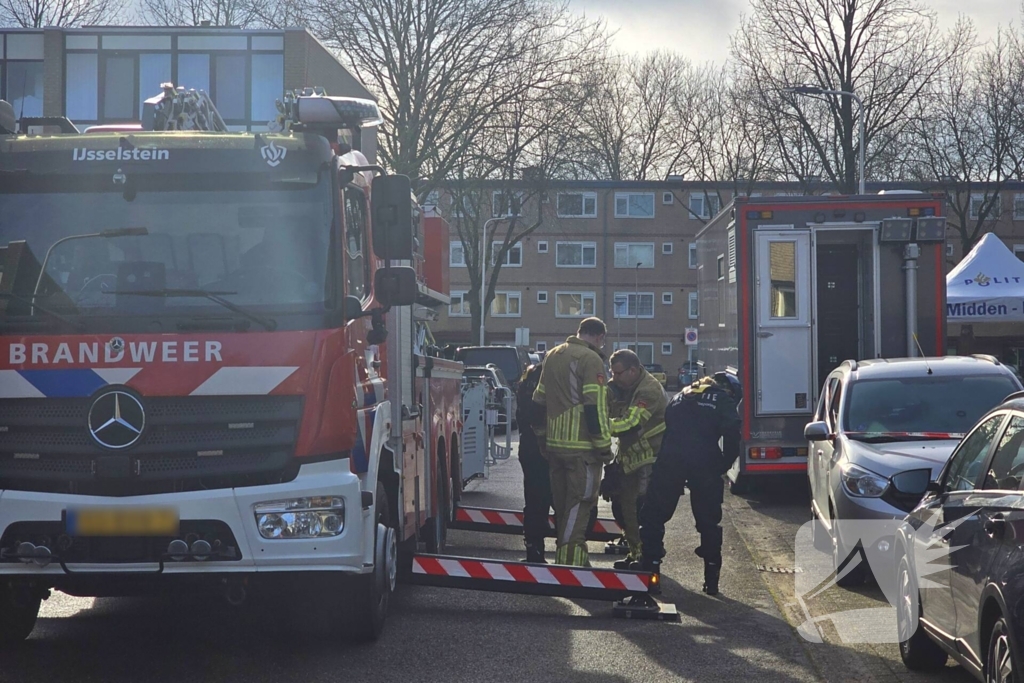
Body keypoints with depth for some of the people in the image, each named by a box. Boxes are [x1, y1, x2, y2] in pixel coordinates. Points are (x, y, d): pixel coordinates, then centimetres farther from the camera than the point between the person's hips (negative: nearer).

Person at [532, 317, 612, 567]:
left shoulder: (553, 356, 15)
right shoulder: (591, 359, -11)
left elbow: (540, 400, 19)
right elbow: (595, 406, -17)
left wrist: (542, 435, 25)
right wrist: (603, 446, -13)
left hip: (554, 444, 8)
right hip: (582, 447, -8)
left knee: (562, 505, 16)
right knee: (578, 506, -6)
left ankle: (565, 555, 24)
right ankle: (571, 559, -11)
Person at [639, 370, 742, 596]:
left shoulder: (680, 397, 27)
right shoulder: (724, 400, 13)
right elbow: (732, 436, -2)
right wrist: (723, 467, 8)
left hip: (670, 459, 2)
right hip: (705, 461, -2)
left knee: (654, 515, 9)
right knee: (708, 520, 10)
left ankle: (650, 568, 2)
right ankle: (711, 579, 11)